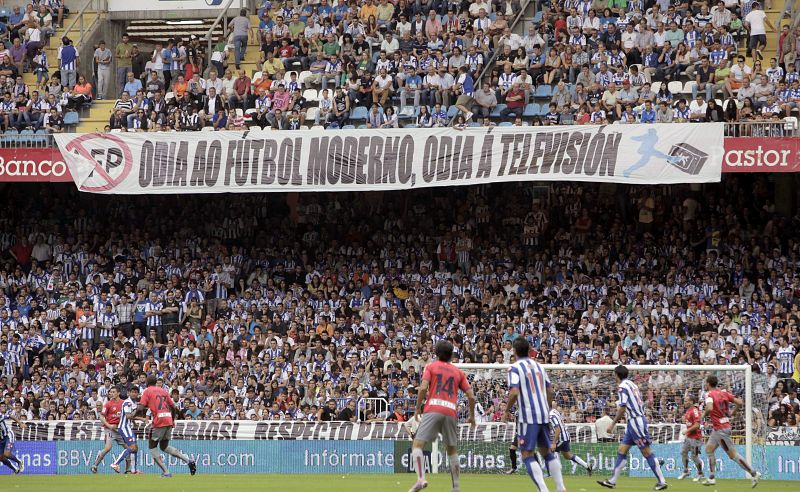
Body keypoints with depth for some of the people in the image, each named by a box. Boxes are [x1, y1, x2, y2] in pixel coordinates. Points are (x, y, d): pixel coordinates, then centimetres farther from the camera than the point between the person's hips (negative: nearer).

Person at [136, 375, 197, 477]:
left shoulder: (147, 391, 2)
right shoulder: (163, 391, 19)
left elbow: (140, 408, -8)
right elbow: (173, 407, 19)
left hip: (159, 422, -6)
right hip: (169, 421, 6)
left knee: (152, 447, 7)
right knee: (164, 447, 21)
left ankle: (166, 472, -2)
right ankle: (188, 460, 5)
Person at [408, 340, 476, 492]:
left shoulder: (431, 367, 10)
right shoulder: (458, 372, 19)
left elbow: (423, 388, -5)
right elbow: (471, 396, 14)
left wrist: (418, 409, 5)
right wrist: (472, 416, 26)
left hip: (432, 410, -3)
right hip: (451, 411, 3)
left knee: (417, 444, -7)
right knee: (452, 450, 18)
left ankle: (421, 479, -28)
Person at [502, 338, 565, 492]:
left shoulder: (515, 368, -7)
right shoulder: (538, 366, 13)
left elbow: (514, 392, -18)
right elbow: (550, 390, 17)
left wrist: (507, 411, -4)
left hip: (528, 417, -6)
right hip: (544, 415, 6)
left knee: (527, 455, -3)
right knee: (547, 451, 17)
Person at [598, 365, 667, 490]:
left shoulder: (622, 386, -12)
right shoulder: (632, 384, 14)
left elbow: (622, 408, -18)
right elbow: (641, 404, 16)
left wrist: (613, 424, -11)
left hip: (636, 421, -9)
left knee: (646, 452, -8)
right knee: (622, 451, 10)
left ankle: (661, 481, -7)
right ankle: (612, 481, 12)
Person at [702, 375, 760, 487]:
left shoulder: (709, 394, -15)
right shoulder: (723, 393, 7)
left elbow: (709, 408, -34)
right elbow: (740, 403, 4)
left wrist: (703, 415, -13)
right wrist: (731, 413, 16)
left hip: (720, 429, -9)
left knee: (732, 454, -4)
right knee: (709, 449, 17)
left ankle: (754, 473, -4)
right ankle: (711, 478, 19)